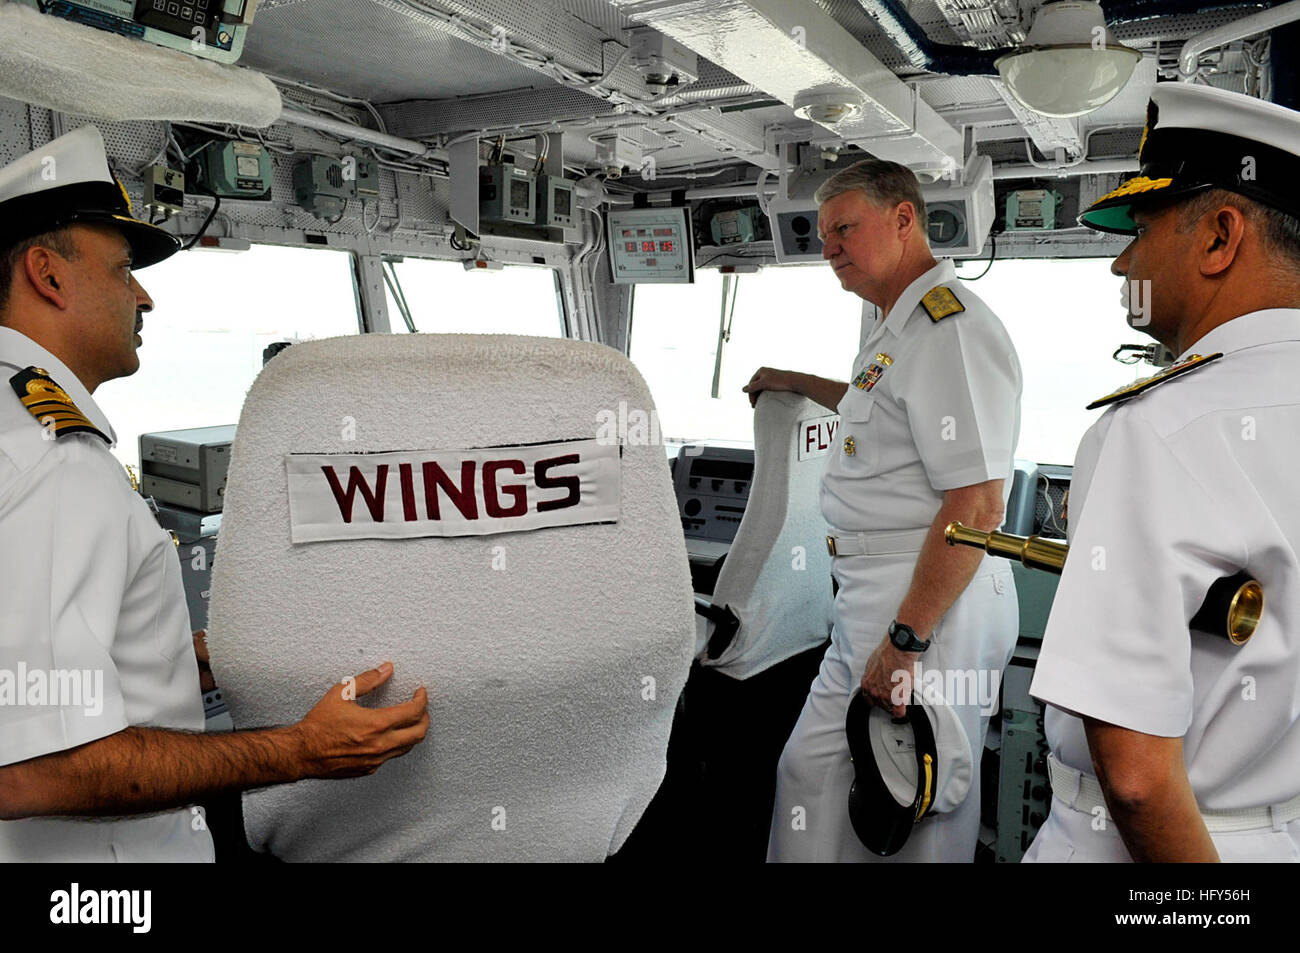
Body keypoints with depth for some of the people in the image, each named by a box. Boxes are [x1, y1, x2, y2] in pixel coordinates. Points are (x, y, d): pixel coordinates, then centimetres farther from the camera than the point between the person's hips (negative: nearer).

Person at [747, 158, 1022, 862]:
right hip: (868, 595, 10)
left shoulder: (952, 328, -16)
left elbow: (976, 507, -24)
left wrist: (906, 641, -23)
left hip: (932, 603, -10)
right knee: (809, 773, 16)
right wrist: (799, 384, 45)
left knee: (915, 827, 4)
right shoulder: (900, 328, 18)